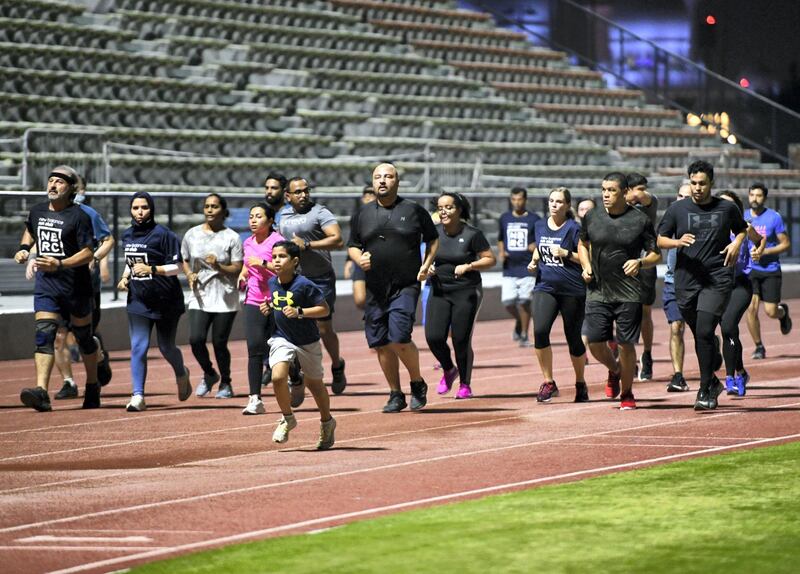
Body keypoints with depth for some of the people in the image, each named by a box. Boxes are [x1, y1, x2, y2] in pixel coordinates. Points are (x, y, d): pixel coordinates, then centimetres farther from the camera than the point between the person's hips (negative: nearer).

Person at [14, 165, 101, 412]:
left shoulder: (79, 216, -12)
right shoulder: (38, 211, 7)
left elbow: (88, 253, -16)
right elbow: (30, 230, 29)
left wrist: (60, 264, -28)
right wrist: (24, 249, 9)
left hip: (76, 286, -4)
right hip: (45, 285, 4)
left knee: (83, 336, 12)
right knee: (44, 335, -13)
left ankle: (93, 387, 33)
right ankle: (41, 392, -25)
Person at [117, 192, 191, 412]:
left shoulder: (163, 235, -11)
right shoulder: (127, 235, 8)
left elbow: (176, 267, -13)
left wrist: (151, 269, -26)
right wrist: (125, 277, 5)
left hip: (165, 300, -4)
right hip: (138, 300, 4)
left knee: (166, 348, 8)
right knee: (138, 347, -9)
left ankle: (181, 375, 40)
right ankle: (138, 396, -11)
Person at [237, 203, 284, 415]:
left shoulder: (277, 241, -8)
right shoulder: (248, 243, 13)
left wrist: (264, 263, -22)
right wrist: (243, 275, 11)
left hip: (276, 302, -5)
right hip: (254, 301, 5)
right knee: (254, 348, -8)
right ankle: (255, 399, -11)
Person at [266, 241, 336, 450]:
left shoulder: (304, 285, -21)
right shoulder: (272, 283, -3)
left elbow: (325, 309, -18)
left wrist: (300, 312, -29)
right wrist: (269, 307, -4)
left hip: (308, 341, -3)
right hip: (282, 338, 3)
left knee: (314, 384, 14)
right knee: (278, 377, -21)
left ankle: (326, 422, 38)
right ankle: (287, 418, 2)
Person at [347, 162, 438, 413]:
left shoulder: (413, 210, 2)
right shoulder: (363, 214, 9)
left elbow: (433, 239, 11)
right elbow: (352, 246, 16)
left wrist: (426, 265, -2)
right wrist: (360, 259, -5)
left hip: (406, 287, -4)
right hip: (375, 288, 4)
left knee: (399, 339, -16)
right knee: (381, 344, 4)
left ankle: (418, 384, 7)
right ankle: (396, 395, 17)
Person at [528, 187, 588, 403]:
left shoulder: (574, 229, -7)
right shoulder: (540, 226, 9)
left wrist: (565, 254, -19)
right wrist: (534, 262, 8)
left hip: (572, 290, -3)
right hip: (545, 287, 3)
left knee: (574, 338, 7)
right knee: (540, 330, -18)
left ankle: (580, 383, 28)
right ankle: (548, 383, -9)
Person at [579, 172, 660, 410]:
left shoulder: (640, 220, -4)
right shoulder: (592, 217, 5)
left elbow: (656, 255, 2)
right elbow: (583, 244, 21)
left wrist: (640, 262, -19)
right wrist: (586, 266, 3)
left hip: (629, 293, -3)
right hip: (598, 291, 3)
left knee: (626, 344, -2)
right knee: (594, 342, -3)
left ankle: (627, 393, 16)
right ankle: (614, 370, 30)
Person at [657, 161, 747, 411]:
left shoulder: (727, 209, 6)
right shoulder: (677, 209, 6)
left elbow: (741, 229, 23)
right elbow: (660, 240, 7)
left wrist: (737, 243, 2)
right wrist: (678, 242, -13)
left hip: (718, 280, -2)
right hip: (686, 280, 2)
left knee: (705, 332, -16)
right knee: (700, 336, 9)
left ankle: (705, 392, -10)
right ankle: (712, 382, 30)